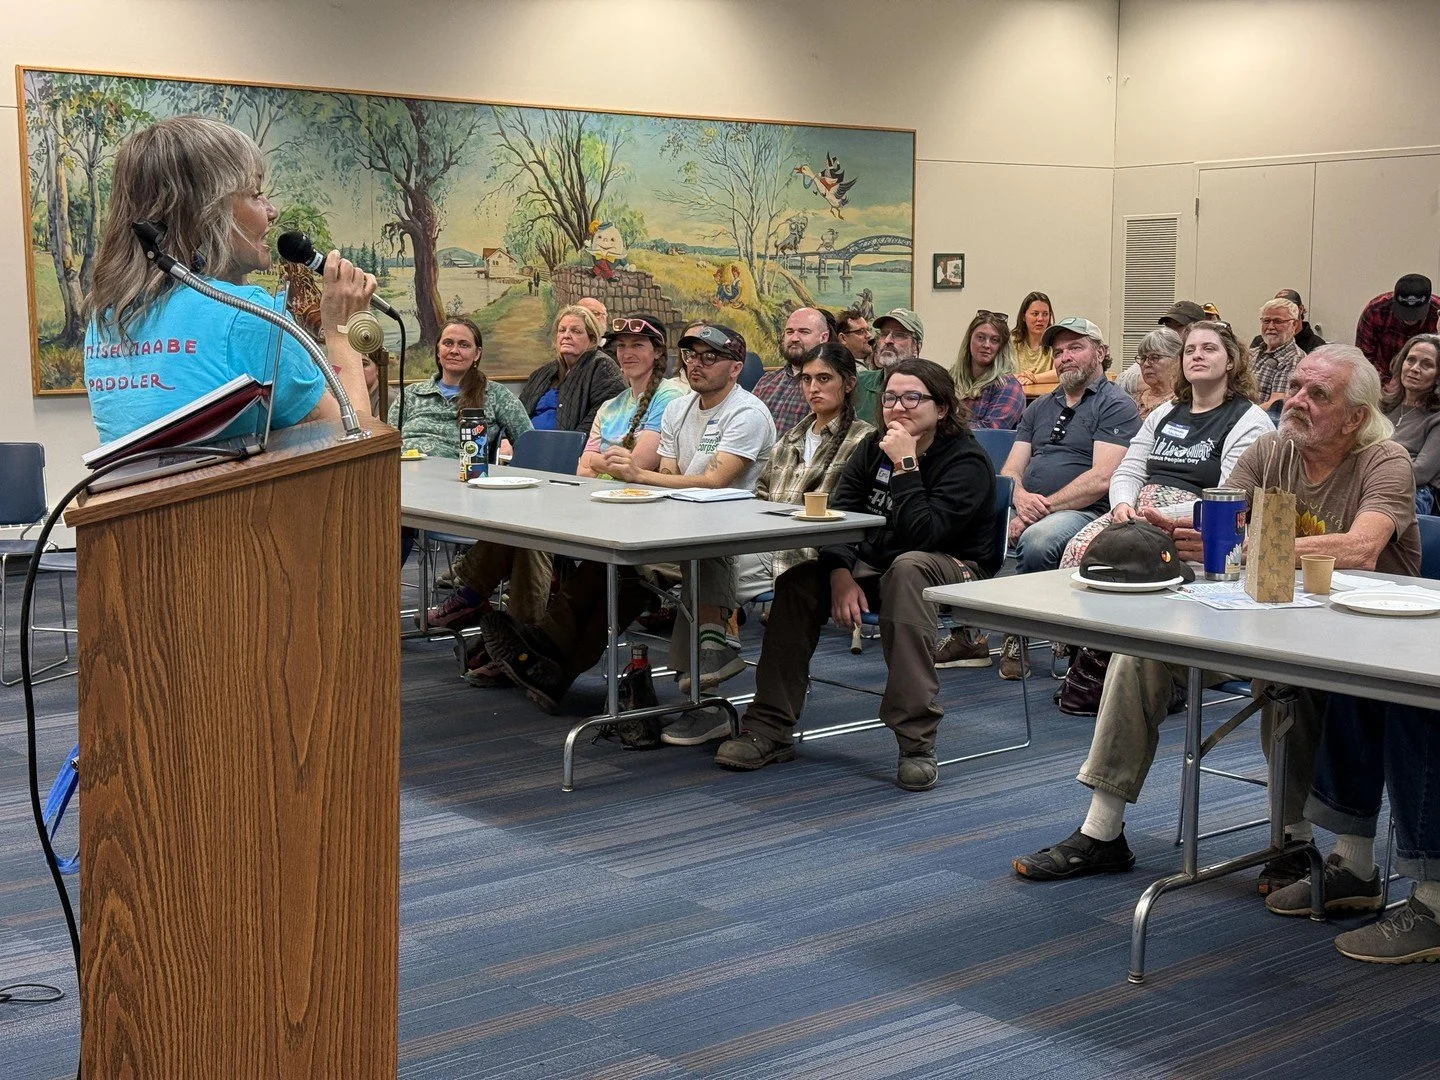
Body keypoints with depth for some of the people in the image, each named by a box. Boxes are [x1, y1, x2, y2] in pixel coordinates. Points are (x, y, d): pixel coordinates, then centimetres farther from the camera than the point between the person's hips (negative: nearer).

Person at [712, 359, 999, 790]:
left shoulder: (966, 460, -15)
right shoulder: (873, 448, 4)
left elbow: (922, 535, -27)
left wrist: (904, 466, -27)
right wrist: (840, 574, -22)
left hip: (953, 567, -6)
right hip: (875, 565, 6)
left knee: (907, 568, -39)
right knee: (797, 583, -17)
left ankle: (917, 742, -41)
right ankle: (770, 730, -14)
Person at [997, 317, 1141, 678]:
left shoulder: (1116, 405, 2)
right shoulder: (1040, 407, 24)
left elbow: (1101, 478, -11)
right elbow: (1010, 470, 15)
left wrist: (1044, 507, -16)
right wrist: (1021, 498, -9)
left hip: (1084, 513, -6)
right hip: (1030, 511, 6)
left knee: (1037, 538, -38)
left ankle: (1017, 632, -16)